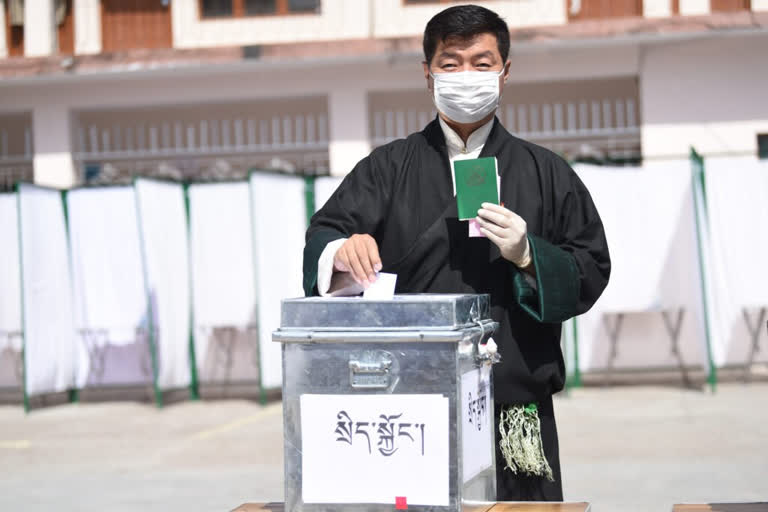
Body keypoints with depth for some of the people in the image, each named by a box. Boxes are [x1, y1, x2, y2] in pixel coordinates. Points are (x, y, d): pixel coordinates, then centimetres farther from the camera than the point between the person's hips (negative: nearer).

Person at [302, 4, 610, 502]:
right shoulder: (389, 168, 12)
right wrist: (343, 250, -23)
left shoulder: (545, 172, 11)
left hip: (516, 404, 0)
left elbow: (592, 270, 8)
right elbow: (323, 239, 0)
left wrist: (528, 256, -10)